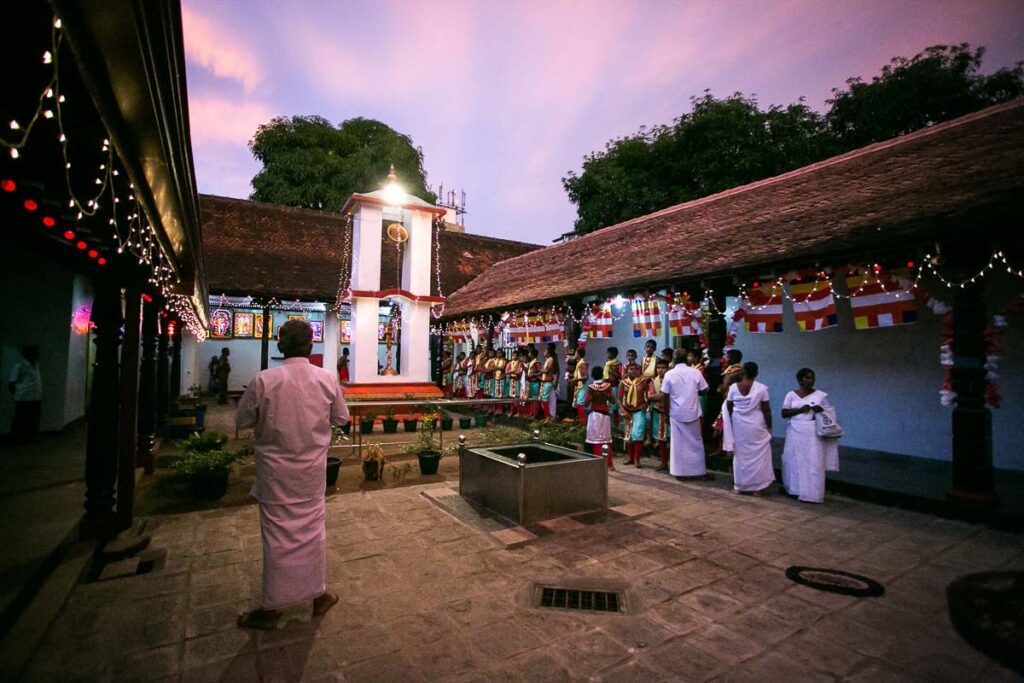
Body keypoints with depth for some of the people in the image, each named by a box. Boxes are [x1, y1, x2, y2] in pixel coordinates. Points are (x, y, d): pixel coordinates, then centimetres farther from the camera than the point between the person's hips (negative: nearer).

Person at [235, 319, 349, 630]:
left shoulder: (264, 381, -16)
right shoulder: (326, 379, -10)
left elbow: (242, 421, -3)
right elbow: (341, 417, 3)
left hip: (276, 471, -1)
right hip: (312, 469, 2)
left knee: (278, 535, 11)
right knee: (313, 529, 17)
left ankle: (270, 608, 27)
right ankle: (318, 593, 32)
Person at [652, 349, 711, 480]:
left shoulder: (669, 374, -9)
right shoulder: (695, 372, -6)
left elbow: (662, 395, -8)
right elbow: (704, 390, 3)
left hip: (676, 413, -1)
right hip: (692, 412, 1)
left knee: (678, 443, 7)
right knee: (696, 442, 11)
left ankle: (680, 471, 12)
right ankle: (700, 471, 18)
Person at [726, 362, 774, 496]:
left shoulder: (733, 387, -6)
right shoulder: (761, 388, -9)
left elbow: (729, 407, 2)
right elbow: (766, 410, -6)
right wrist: (769, 427, 5)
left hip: (739, 426, 2)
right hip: (756, 426, -1)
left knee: (740, 455, 12)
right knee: (758, 455, 9)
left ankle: (739, 486, 19)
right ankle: (758, 487, 11)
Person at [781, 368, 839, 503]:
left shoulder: (821, 395, 4)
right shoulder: (791, 395, 4)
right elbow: (784, 413, 0)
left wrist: (821, 410, -13)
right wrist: (800, 410, -14)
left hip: (814, 434, -1)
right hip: (796, 433, 1)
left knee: (813, 464, -3)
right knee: (794, 462, 6)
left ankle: (812, 494, 4)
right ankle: (795, 489, 19)